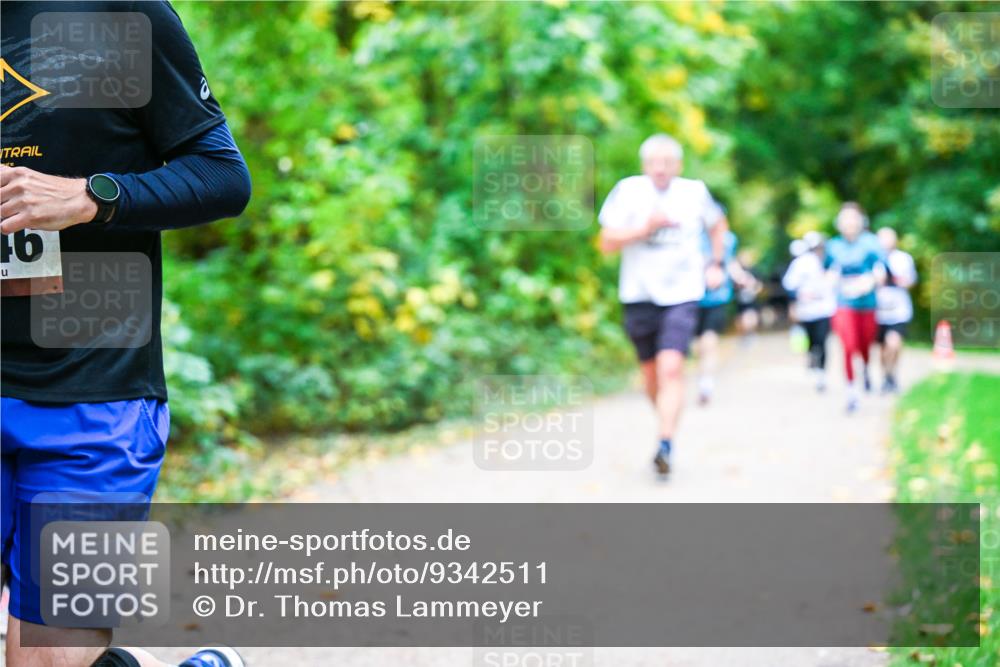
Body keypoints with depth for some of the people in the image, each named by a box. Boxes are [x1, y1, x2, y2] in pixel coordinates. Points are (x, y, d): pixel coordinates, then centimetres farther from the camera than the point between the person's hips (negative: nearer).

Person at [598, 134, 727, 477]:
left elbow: (718, 225, 23)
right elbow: (607, 242, -8)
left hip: (682, 296, -1)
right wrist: (646, 228, -18)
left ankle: (665, 445, -21)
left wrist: (716, 263, 15)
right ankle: (666, 421, 40)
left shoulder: (695, 192, 2)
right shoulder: (628, 191, -4)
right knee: (651, 372, 13)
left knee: (671, 368, -18)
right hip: (640, 296, 1)